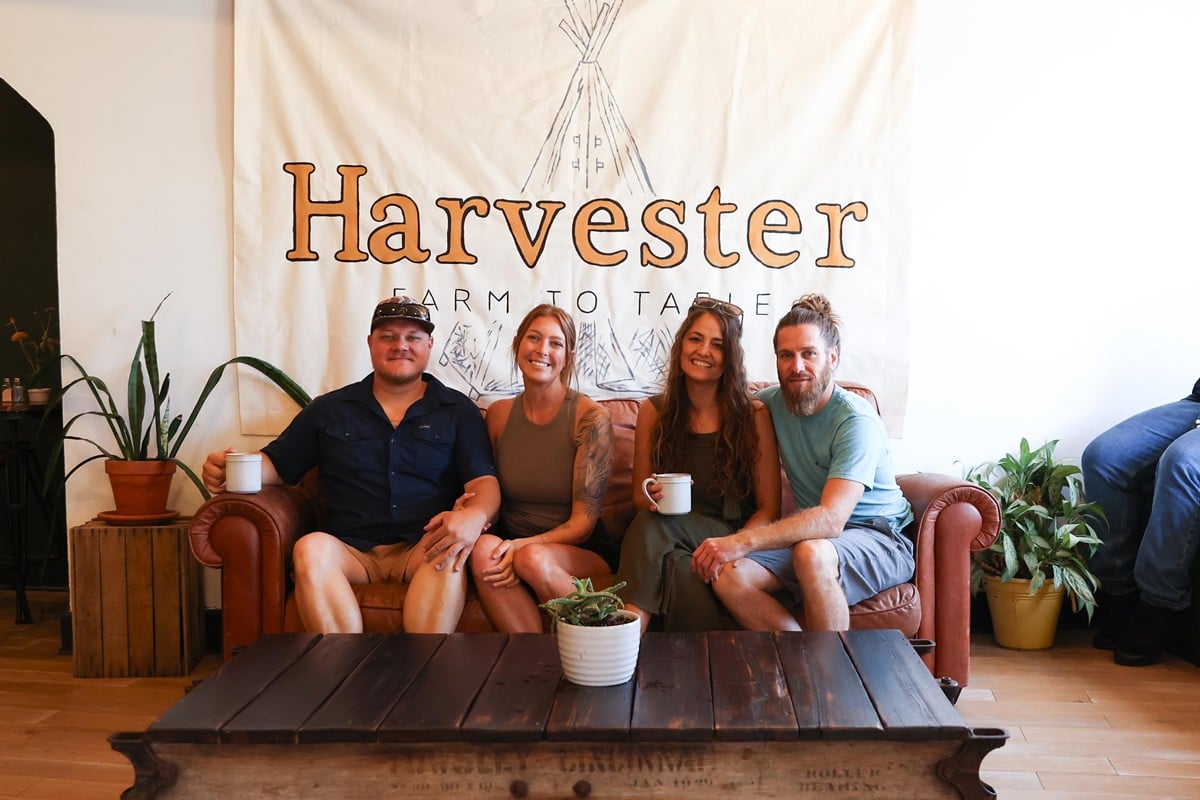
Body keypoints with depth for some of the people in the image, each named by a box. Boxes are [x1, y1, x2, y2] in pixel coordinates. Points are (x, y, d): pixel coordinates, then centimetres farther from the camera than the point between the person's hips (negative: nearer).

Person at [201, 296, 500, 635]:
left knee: (450, 548, -36)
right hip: (352, 553, 1)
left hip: (422, 554, -1)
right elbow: (275, 465, 21)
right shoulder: (329, 409, 19)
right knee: (311, 547, -32)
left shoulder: (458, 410, 14)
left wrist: (473, 517, -22)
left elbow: (484, 482, 3)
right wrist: (229, 470, -4)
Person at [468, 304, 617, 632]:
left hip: (582, 554, -3)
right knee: (483, 549, -31)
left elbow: (583, 521, -9)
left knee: (535, 559, -35)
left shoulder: (590, 417, -7)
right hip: (512, 544, 3)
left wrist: (523, 546, -25)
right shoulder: (499, 414, 6)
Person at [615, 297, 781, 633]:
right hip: (673, 543, 2)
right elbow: (639, 498, 11)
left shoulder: (753, 416, -3)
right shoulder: (652, 412, 5)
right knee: (679, 569, -35)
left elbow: (769, 508, -3)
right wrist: (652, 497, -14)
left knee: (654, 526, -32)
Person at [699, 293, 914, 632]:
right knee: (726, 575, -22)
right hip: (810, 536, 5)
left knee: (812, 553, -39)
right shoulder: (772, 402, 2)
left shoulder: (857, 421, -18)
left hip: (880, 540, -5)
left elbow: (831, 519, -29)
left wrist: (742, 541, -39)